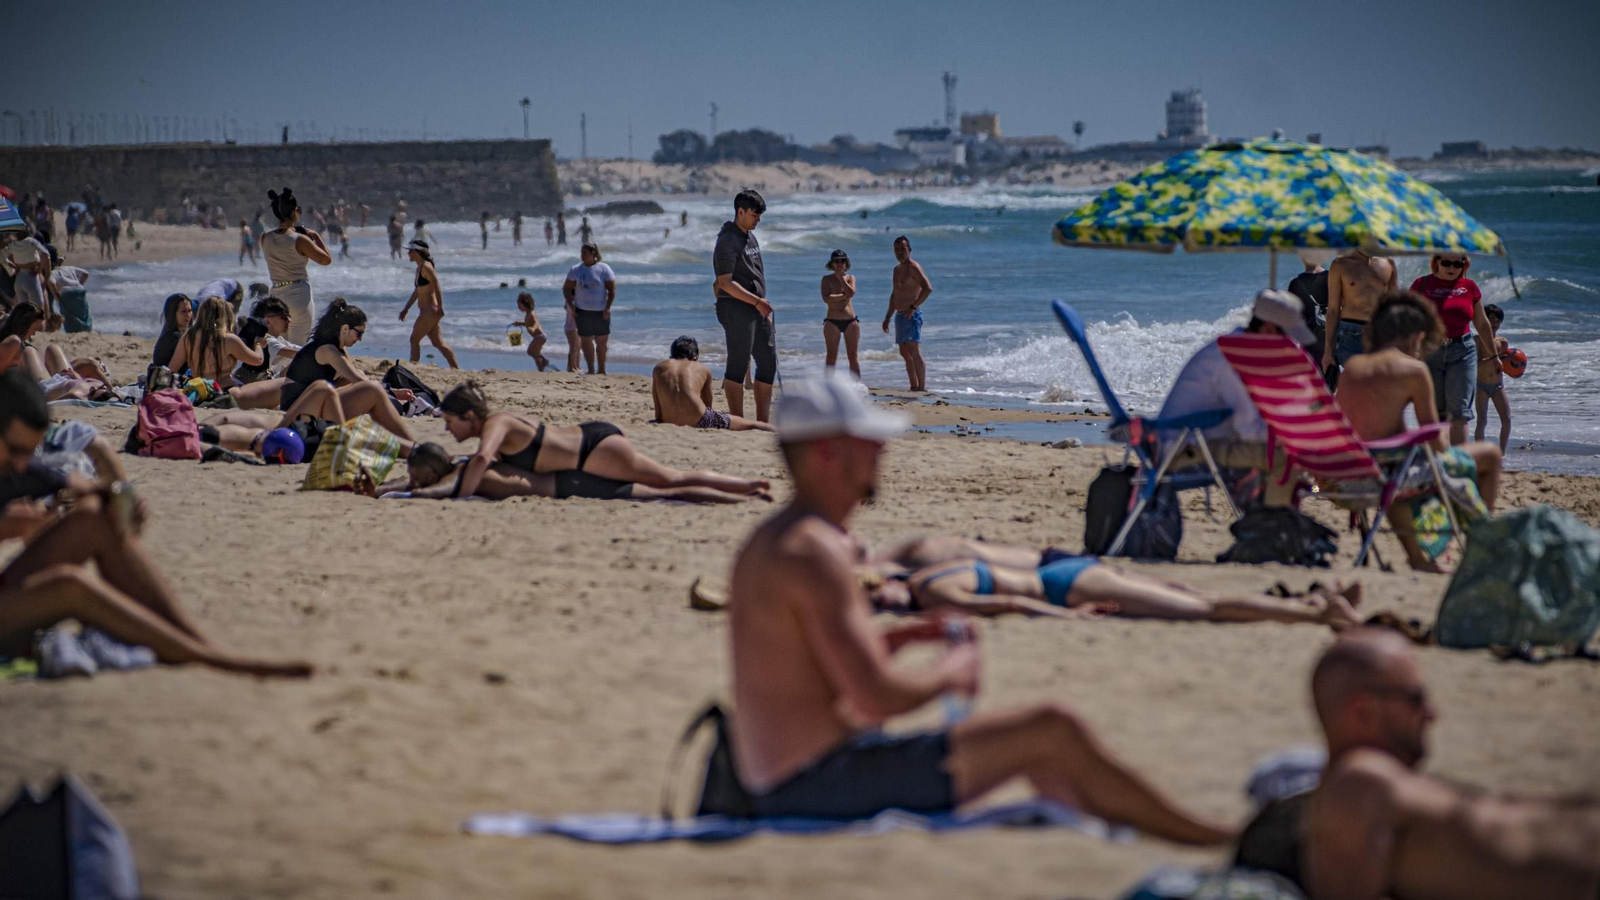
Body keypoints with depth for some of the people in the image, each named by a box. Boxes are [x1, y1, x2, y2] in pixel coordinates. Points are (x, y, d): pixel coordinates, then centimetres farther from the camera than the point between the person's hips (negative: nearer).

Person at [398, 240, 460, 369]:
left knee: (414, 339, -4)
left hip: (430, 311, -10)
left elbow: (437, 287, -21)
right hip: (427, 311, 10)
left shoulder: (426, 267, -13)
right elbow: (417, 291, 25)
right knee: (438, 343, 10)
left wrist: (439, 308, -28)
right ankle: (455, 368, 11)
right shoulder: (419, 268, 16)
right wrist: (406, 309, 28)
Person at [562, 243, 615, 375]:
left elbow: (612, 289, -4)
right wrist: (571, 305, -2)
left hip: (600, 312, -2)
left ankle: (602, 370, 16)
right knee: (586, 341, 5)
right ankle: (591, 370, 13)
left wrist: (607, 307, -12)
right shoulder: (576, 270, 3)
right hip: (582, 311, 2)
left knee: (602, 341, 4)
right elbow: (566, 288, 9)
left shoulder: (603, 269, -4)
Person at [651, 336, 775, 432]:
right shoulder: (703, 370, 19)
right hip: (699, 421, -1)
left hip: (670, 424, 1)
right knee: (751, 426, 14)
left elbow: (658, 409, 18)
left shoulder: (659, 368, 20)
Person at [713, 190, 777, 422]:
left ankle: (762, 421, 14)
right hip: (736, 309, -9)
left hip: (757, 309, 9)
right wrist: (756, 301, -21)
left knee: (768, 363, 9)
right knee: (738, 366, -7)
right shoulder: (728, 241, -12)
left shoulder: (750, 237, 17)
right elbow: (725, 283, -18)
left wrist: (764, 307, 19)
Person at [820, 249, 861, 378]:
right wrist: (844, 296, -11)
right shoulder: (827, 279, 3)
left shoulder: (850, 278, 9)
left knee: (852, 356, 3)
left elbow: (851, 292, -11)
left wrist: (840, 277, -6)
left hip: (850, 321, 2)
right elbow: (826, 298, -13)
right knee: (832, 357, -4)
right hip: (832, 321, -2)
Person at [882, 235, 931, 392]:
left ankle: (922, 387, -14)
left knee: (915, 353, -13)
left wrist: (913, 307, -24)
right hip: (900, 315, 10)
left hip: (911, 315, -10)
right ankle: (914, 387, 14)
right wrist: (888, 317, 26)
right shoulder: (897, 269, 18)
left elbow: (928, 288, -24)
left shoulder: (913, 267, -11)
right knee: (905, 354, 10)